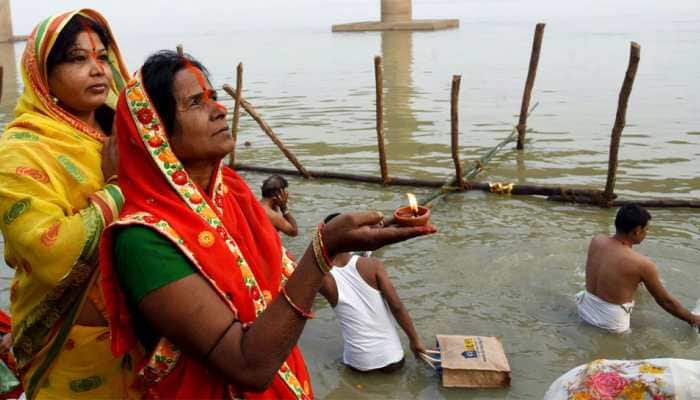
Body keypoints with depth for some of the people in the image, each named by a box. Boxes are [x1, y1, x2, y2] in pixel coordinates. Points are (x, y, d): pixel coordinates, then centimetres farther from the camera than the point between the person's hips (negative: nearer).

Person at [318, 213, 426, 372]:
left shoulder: (323, 279, -17)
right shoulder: (372, 264, -15)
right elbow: (397, 306, -14)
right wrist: (415, 340, -3)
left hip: (360, 363, 0)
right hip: (389, 355, 0)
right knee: (395, 364, 36)